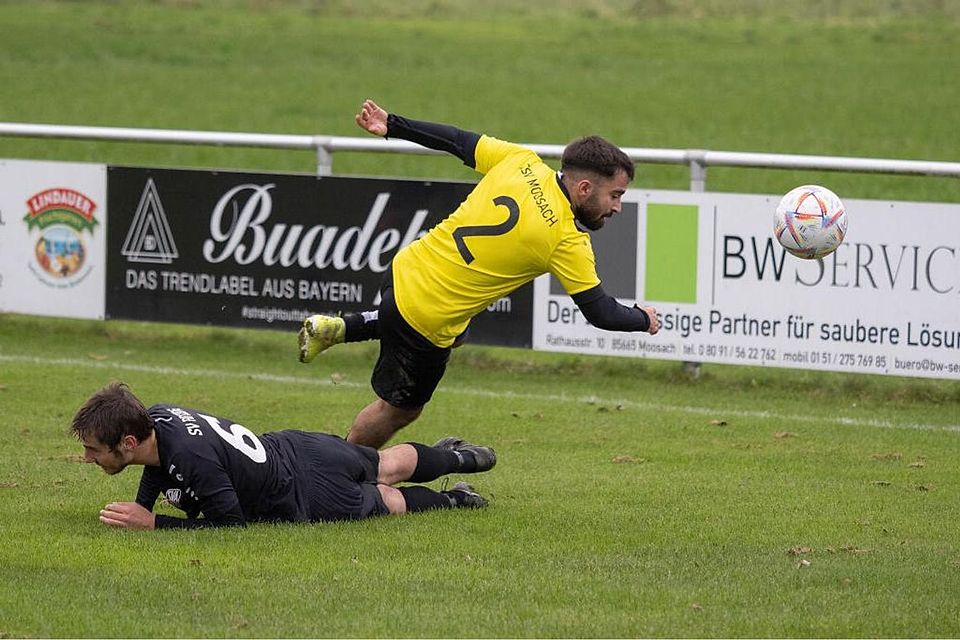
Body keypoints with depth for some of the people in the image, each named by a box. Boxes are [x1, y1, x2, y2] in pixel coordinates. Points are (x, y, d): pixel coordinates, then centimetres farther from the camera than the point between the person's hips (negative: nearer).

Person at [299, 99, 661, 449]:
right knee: (399, 410, 17)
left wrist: (392, 126, 15)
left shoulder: (522, 162, -6)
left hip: (406, 268, 7)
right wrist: (644, 320, 7)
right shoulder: (568, 241, -20)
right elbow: (600, 312, -13)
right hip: (427, 322, -7)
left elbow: (458, 142, 4)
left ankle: (336, 329, 28)